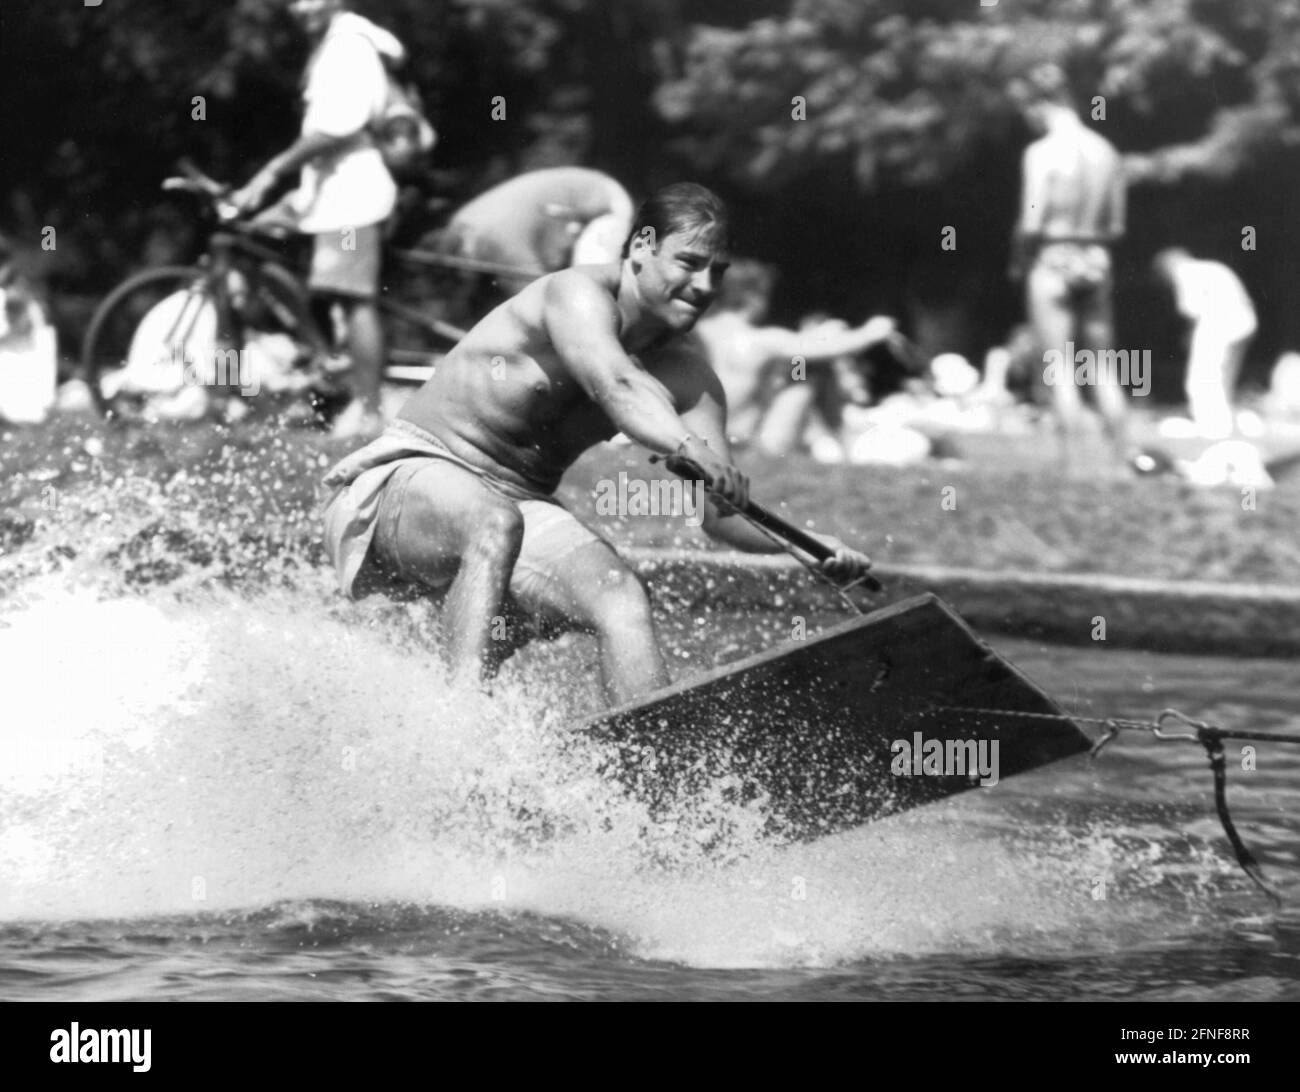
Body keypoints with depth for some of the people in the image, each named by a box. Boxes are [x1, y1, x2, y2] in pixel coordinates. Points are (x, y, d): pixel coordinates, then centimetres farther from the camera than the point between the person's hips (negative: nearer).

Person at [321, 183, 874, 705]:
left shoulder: (687, 375, 1)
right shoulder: (581, 295, -18)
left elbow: (719, 506, -8)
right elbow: (614, 386, -39)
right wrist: (687, 446, -59)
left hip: (523, 505, 7)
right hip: (411, 476, -7)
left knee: (622, 600, -20)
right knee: (495, 526, -39)